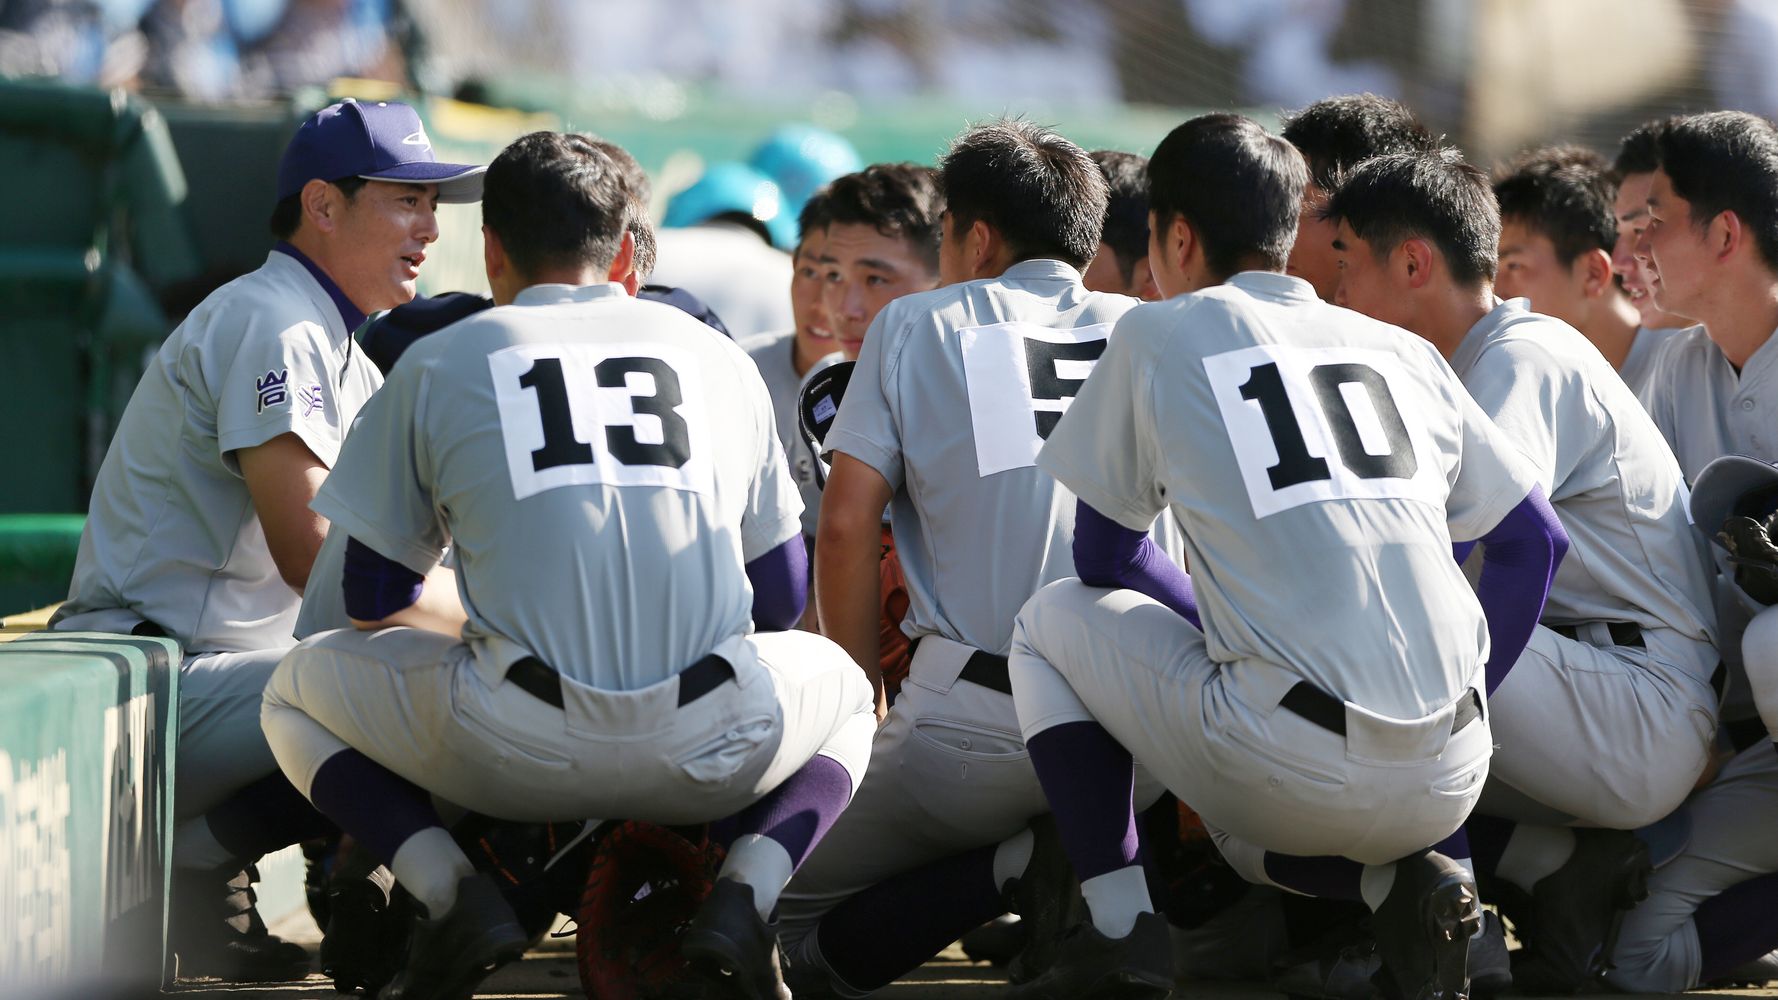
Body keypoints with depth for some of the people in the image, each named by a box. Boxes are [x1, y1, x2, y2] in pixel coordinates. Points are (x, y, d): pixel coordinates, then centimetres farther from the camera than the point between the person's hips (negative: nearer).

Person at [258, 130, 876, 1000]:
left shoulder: (435, 365, 14)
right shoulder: (719, 358, 20)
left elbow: (373, 601, 17)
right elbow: (783, 598, 25)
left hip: (514, 753, -1)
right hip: (710, 758, 2)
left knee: (299, 690, 25)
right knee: (842, 687, 35)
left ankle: (450, 890, 1)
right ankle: (745, 888, 6)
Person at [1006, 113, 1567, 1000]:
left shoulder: (1157, 337, 9)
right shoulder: (1405, 354, 19)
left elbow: (1103, 560, 17)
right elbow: (1534, 541, 21)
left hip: (1292, 766, -5)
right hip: (1447, 785, 5)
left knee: (1051, 622, 21)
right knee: (1247, 826, 38)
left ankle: (1120, 926, 8)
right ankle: (1401, 885, 5)